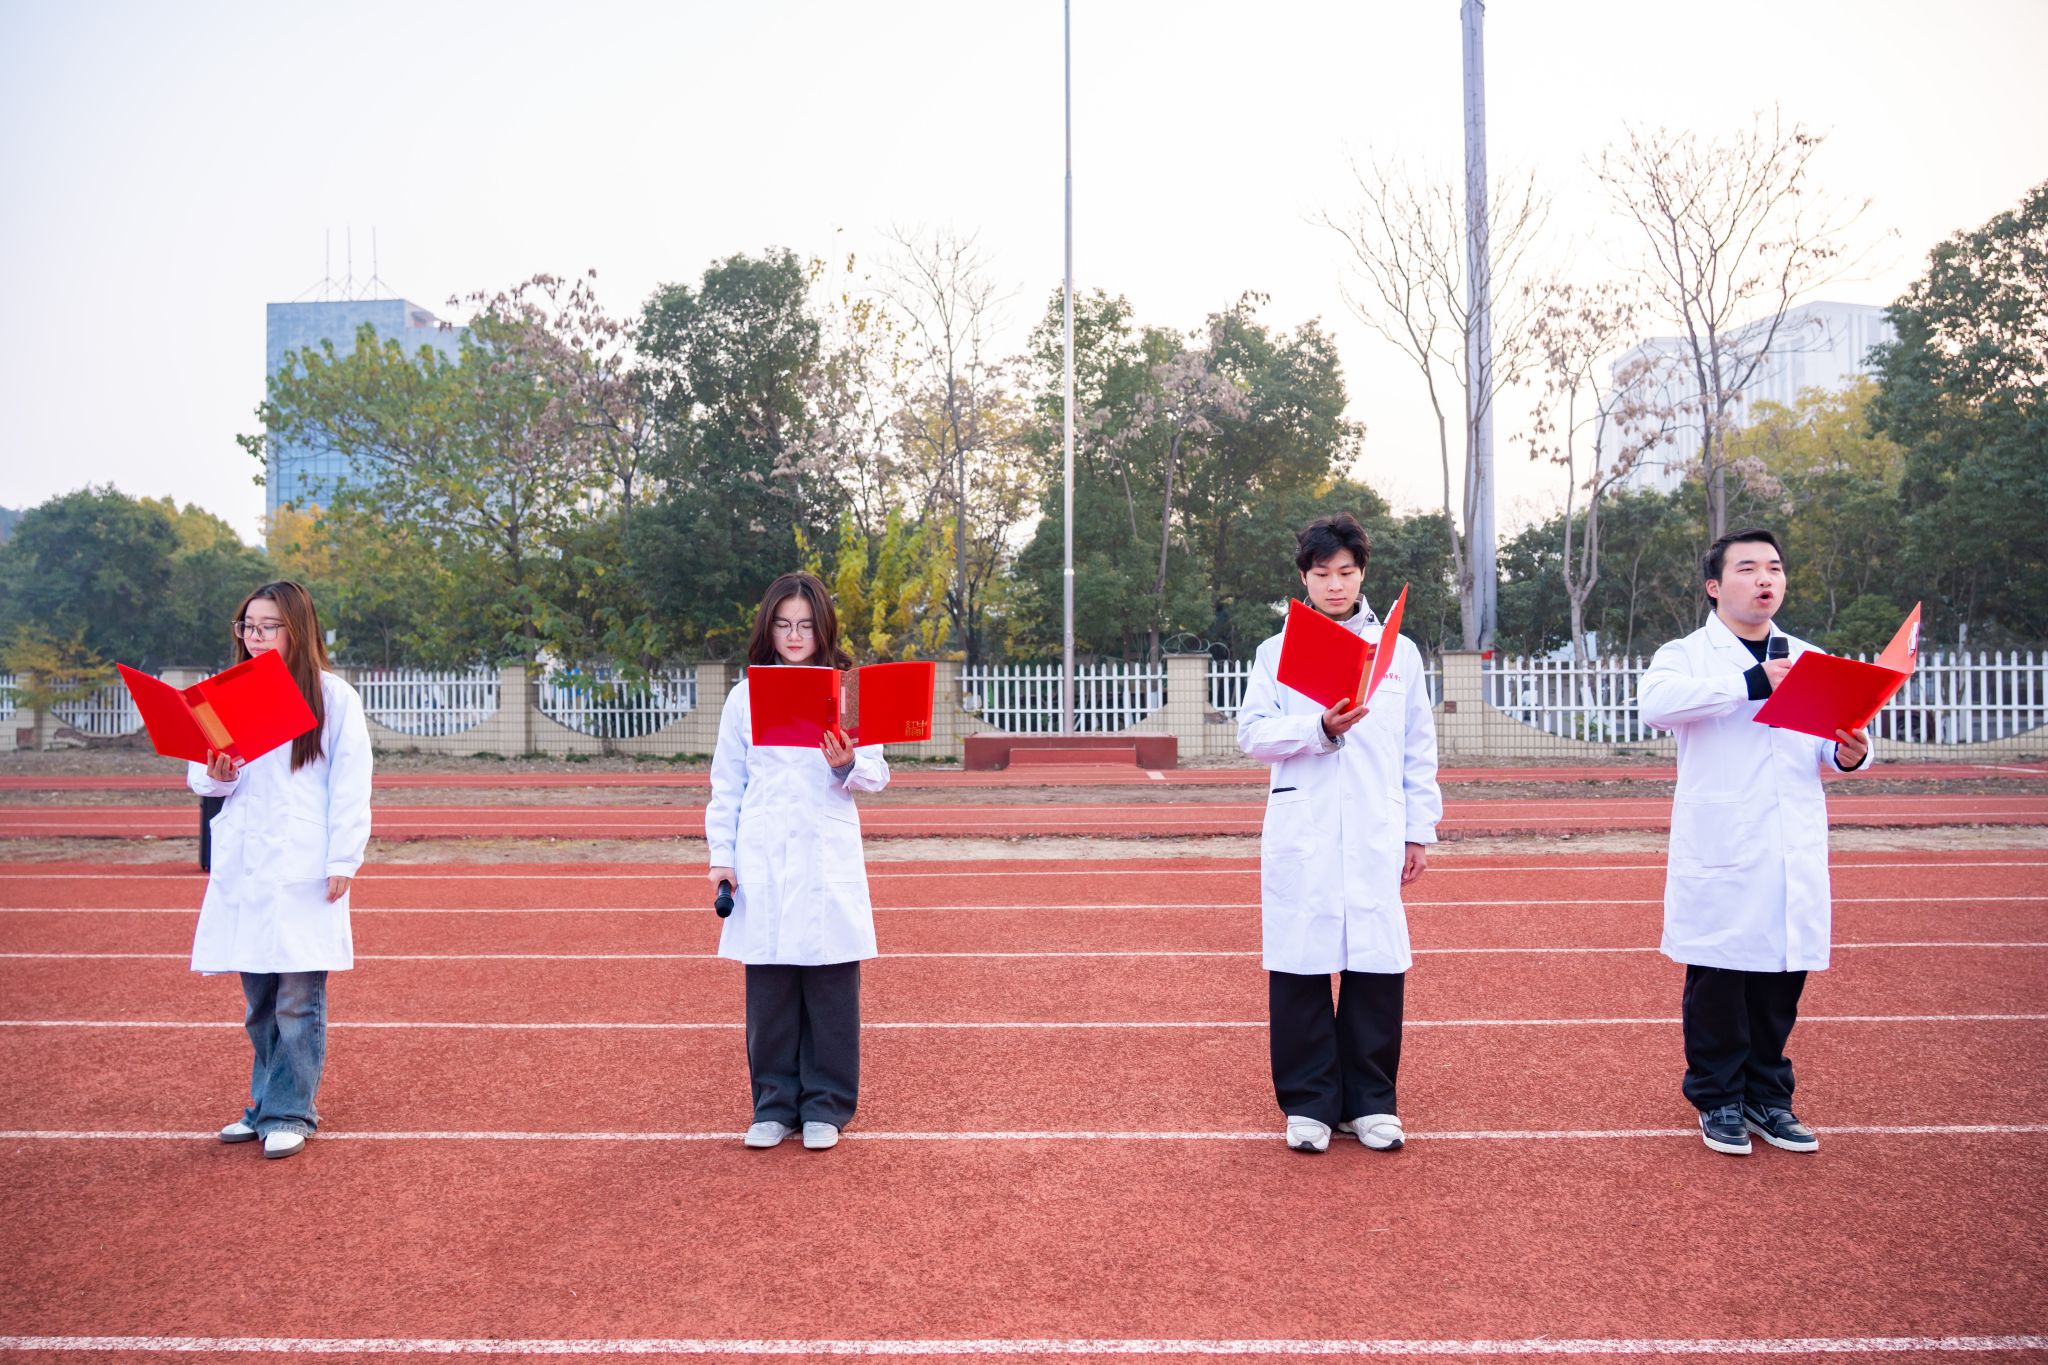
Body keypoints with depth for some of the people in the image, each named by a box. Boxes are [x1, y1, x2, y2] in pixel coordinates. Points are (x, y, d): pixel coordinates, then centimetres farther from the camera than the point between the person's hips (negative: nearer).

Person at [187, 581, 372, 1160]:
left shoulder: (333, 696, -1)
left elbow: (350, 786, -4)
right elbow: (198, 772, 16)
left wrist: (343, 860, -9)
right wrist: (214, 776, -8)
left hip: (305, 869, -4)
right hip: (242, 867, 5)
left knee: (297, 999, -3)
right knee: (257, 1000, 10)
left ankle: (290, 1113, 8)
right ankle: (266, 1105, 23)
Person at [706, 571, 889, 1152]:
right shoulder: (745, 696, 7)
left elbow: (877, 774, 4)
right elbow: (725, 784, 9)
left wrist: (849, 766, -18)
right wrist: (721, 856, 3)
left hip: (829, 859, -1)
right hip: (762, 862, 1)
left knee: (832, 984, 2)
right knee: (769, 988, 4)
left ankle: (826, 1106, 16)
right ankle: (774, 1104, 18)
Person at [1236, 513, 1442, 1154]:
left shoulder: (1399, 651, 11)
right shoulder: (1277, 651, 8)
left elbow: (1419, 749, 12)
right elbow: (1252, 733, -2)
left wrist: (1420, 830, 8)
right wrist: (1321, 729, -16)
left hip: (1377, 838, 1)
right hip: (1300, 837, -1)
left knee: (1378, 966, 1)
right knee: (1300, 967, 0)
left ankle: (1371, 1102, 16)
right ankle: (1308, 1102, 13)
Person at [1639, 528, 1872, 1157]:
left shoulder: (1807, 659, 17)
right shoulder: (1688, 655, 0)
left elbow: (1826, 745, 17)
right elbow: (1655, 701, -23)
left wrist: (1848, 753, -7)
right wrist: (1753, 683, -26)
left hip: (1795, 854, 5)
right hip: (1721, 856, -4)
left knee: (1783, 977, 9)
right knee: (1718, 979, 2)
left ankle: (1767, 1095, 24)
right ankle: (1718, 1099, 17)